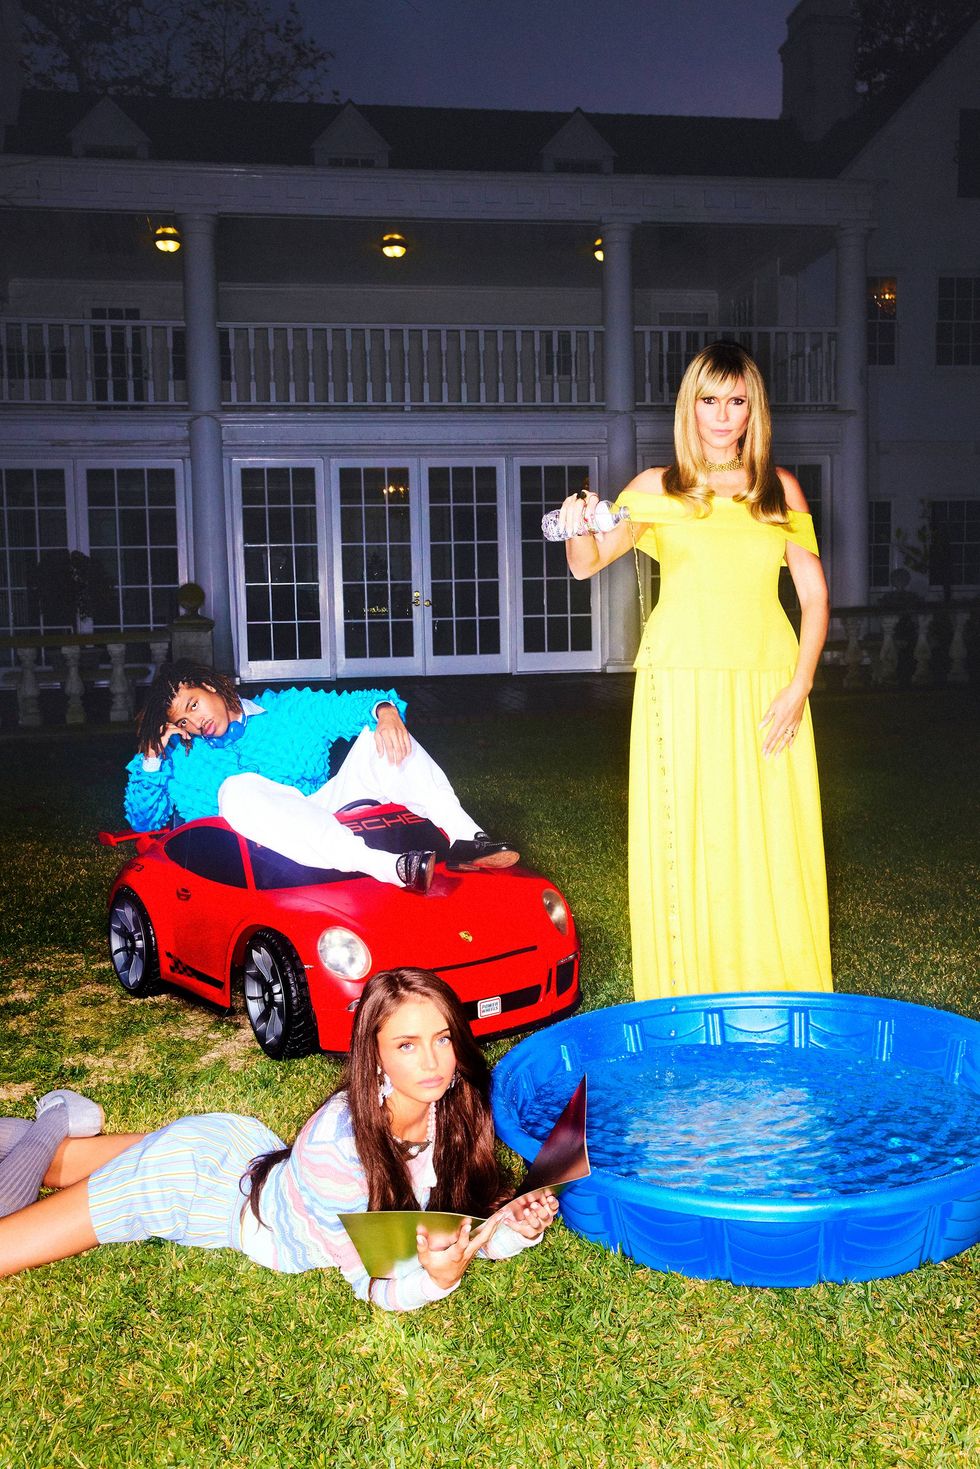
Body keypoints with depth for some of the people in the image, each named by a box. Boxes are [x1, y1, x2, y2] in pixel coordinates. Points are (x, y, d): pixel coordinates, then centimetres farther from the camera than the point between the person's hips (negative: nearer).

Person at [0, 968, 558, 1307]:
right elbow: (371, 1285, -26)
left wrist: (517, 1226, -30)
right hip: (198, 1179, -6)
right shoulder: (335, 1144, -38)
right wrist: (434, 1279, -45)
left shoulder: (457, 1110, -21)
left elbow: (471, 1229, -10)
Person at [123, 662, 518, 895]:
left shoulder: (287, 709, 16)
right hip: (267, 853, -2)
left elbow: (354, 705, 7)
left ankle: (465, 840, -31)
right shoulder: (182, 759, 18)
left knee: (380, 735, -11)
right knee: (236, 789, -34)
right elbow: (142, 820, 14)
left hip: (329, 819, 2)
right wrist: (151, 759, 3)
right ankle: (393, 868, -52)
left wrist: (384, 709, -16)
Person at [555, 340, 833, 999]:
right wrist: (579, 527, -18)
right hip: (682, 681, -1)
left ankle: (777, 997, 16)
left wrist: (800, 686, -4)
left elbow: (814, 592, 7)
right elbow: (587, 564, 5)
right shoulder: (658, 489, 6)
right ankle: (688, 998, 12)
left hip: (766, 683, 1)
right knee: (684, 840, 0)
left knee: (772, 842, 2)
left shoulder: (781, 489, 10)